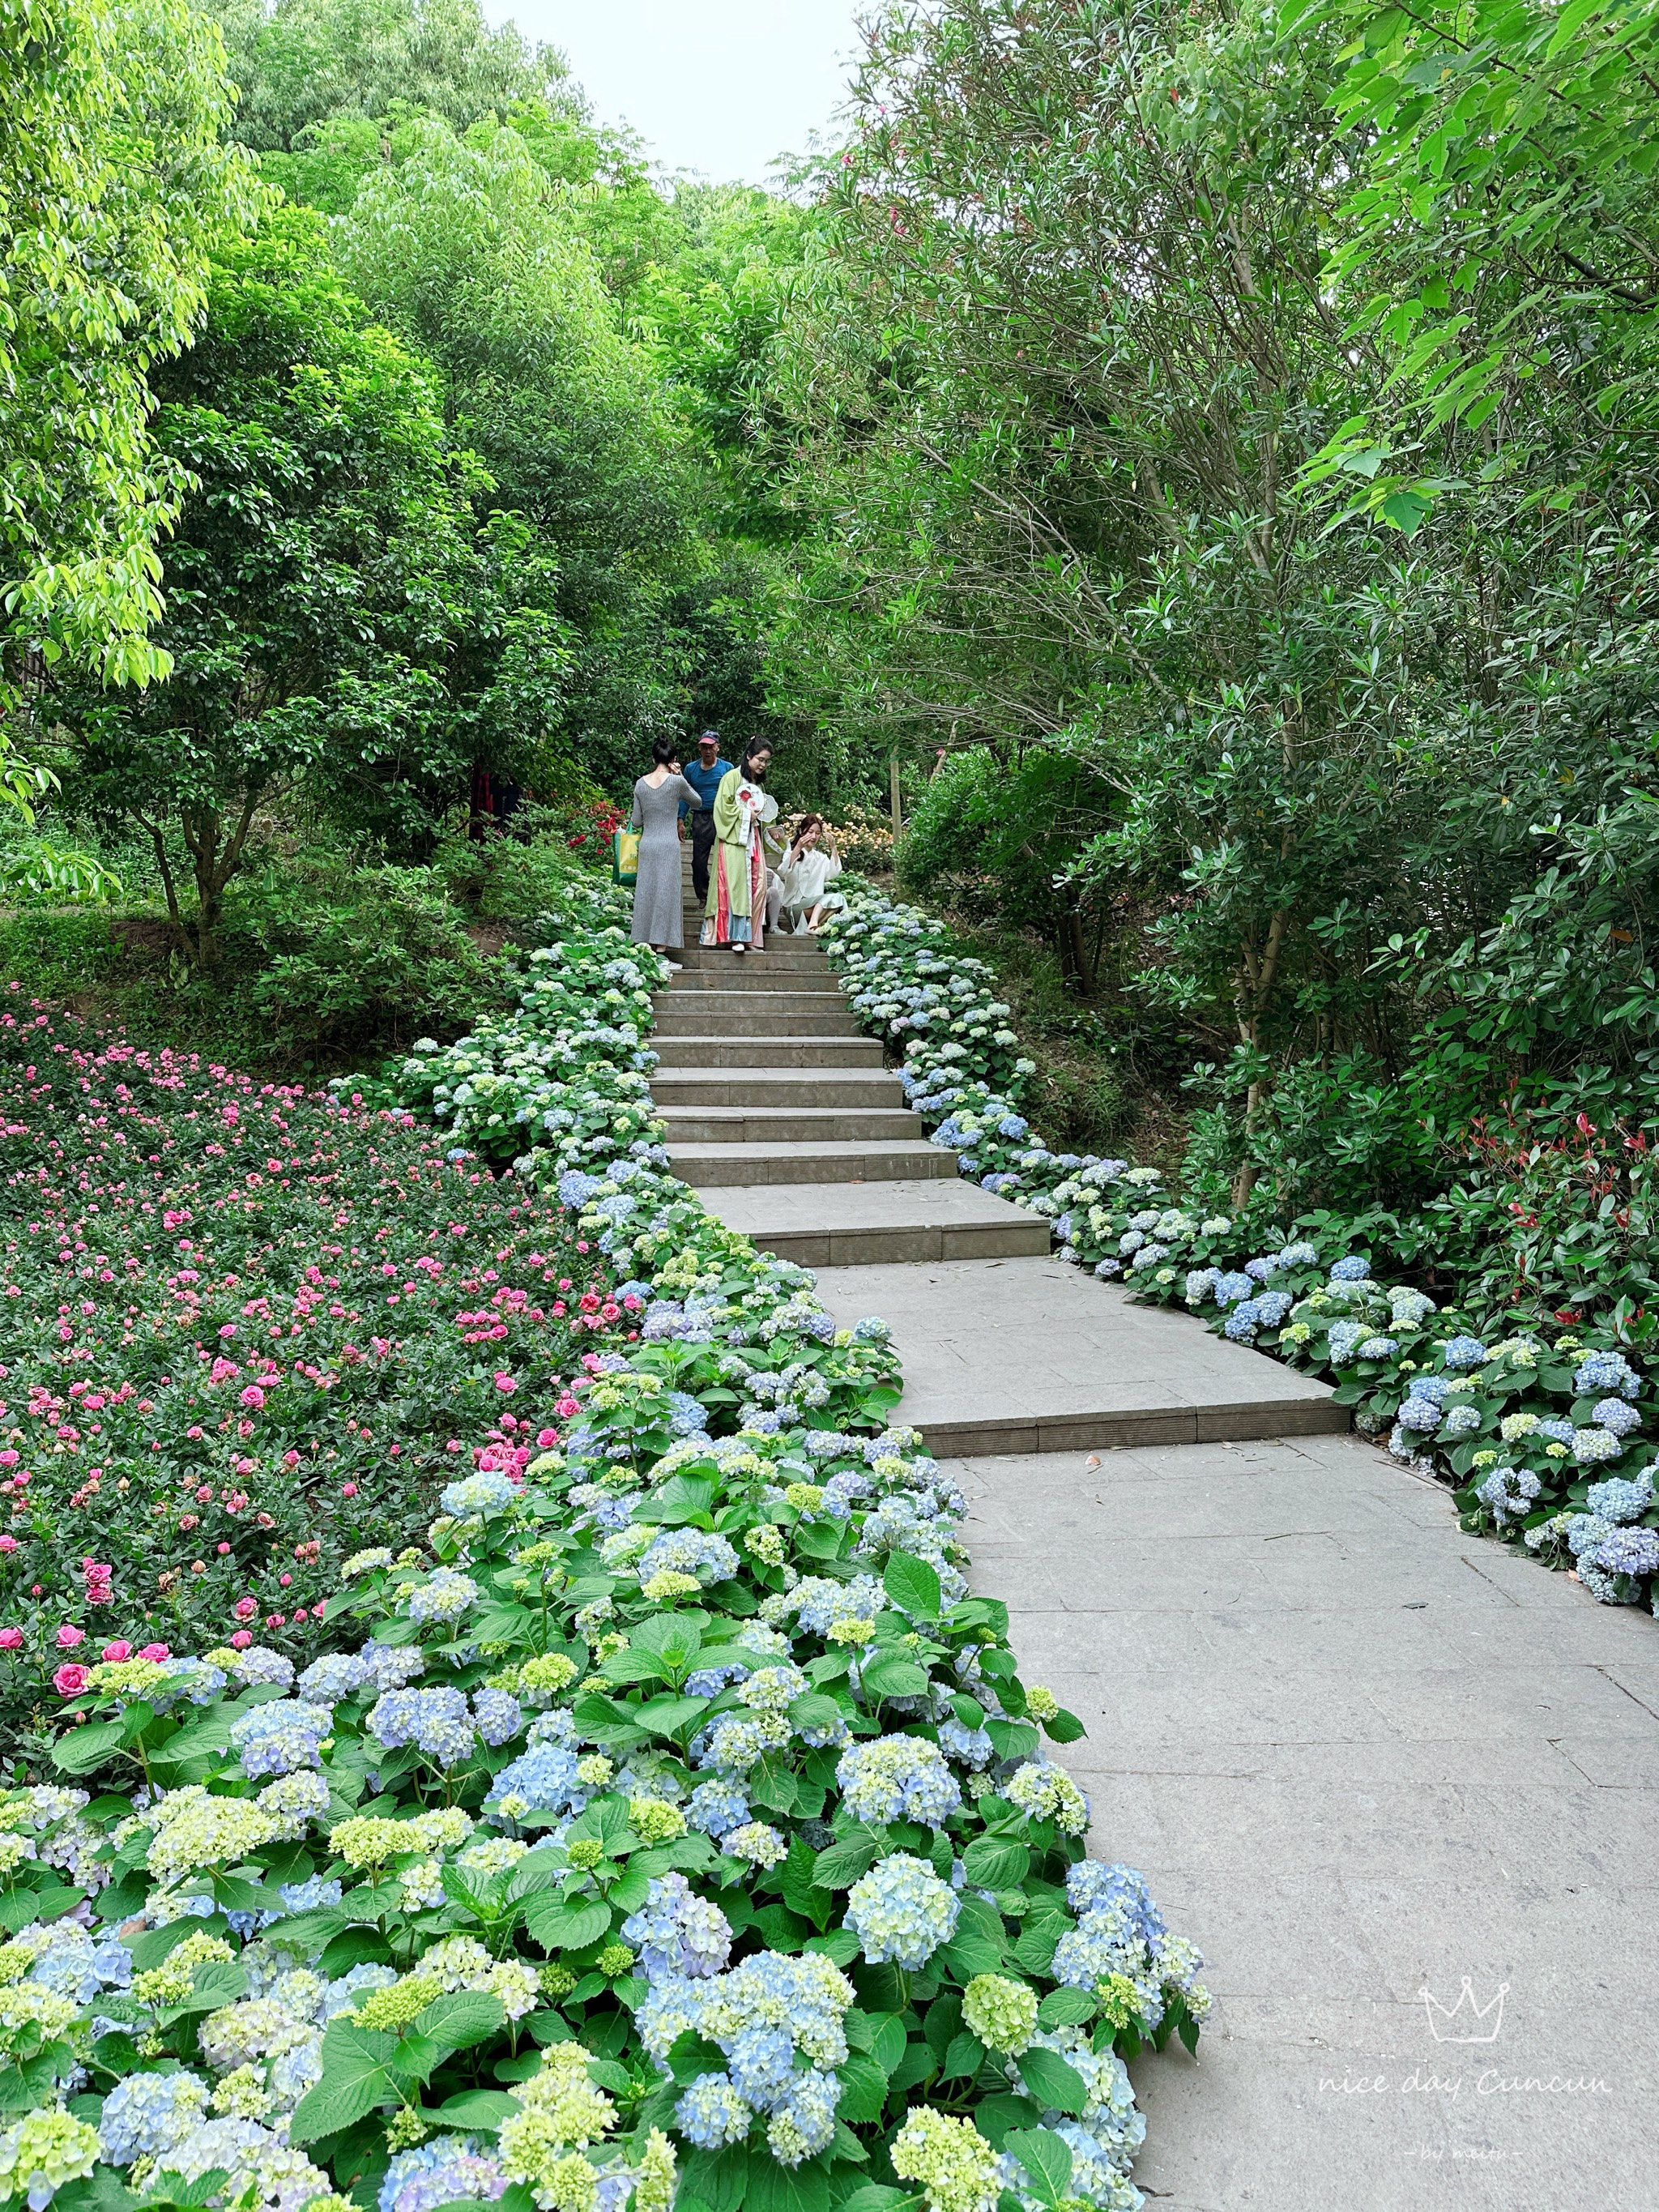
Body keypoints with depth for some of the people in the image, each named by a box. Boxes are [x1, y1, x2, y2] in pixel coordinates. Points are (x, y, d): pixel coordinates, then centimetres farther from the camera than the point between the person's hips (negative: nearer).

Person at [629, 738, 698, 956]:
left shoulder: (641, 784, 5)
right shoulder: (676, 781, -6)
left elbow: (636, 822, 8)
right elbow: (697, 802, 11)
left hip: (646, 844, 4)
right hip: (668, 845, -4)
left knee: (646, 890, 10)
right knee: (666, 890, 2)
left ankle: (644, 941, 13)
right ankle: (661, 943, 1)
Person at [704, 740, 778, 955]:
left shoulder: (759, 784, 20)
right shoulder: (732, 777, -3)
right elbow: (723, 806, -11)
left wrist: (762, 815, 11)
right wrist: (746, 813, -9)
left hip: (753, 838, 7)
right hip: (733, 838, -7)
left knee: (756, 884, -1)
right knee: (735, 882, -13)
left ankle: (750, 936, 1)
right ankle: (734, 935, -14)